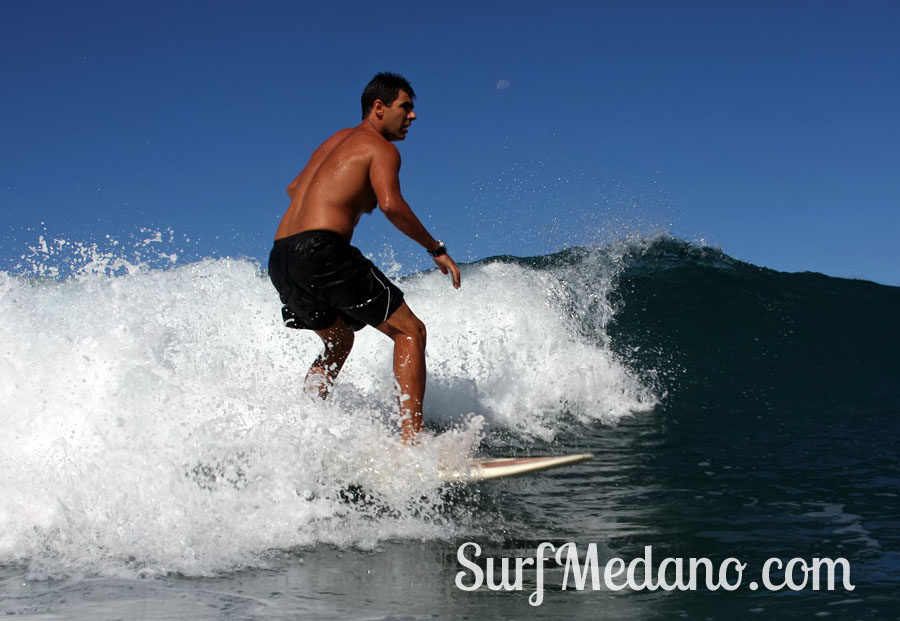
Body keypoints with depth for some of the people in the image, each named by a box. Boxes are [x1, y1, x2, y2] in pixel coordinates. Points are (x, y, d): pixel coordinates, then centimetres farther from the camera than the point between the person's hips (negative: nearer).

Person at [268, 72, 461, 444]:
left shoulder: (337, 140, 27)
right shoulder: (381, 148, 1)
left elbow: (293, 188, 40)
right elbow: (391, 204, -17)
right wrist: (436, 249, -8)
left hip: (280, 259, 9)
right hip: (322, 250, -9)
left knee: (338, 342, 29)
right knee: (409, 331, 0)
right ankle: (411, 441, -11)